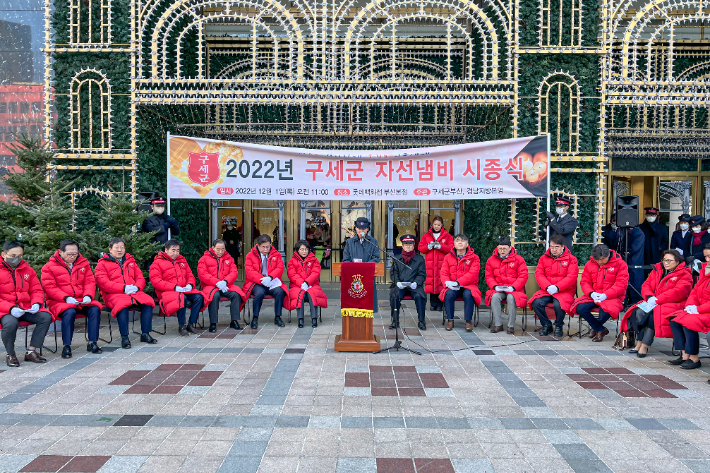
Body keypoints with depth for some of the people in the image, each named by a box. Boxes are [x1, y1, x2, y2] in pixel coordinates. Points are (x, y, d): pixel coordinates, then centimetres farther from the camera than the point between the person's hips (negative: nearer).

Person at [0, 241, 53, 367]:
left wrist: (36, 303, -8)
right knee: (11, 323, -36)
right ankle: (10, 355, -9)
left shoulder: (28, 270, 13)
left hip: (26, 308, 5)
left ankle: (31, 352, -10)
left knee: (46, 317, -21)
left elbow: (37, 290, 14)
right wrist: (10, 308, -22)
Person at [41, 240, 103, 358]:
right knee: (69, 312, -36)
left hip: (81, 300, 4)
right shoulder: (50, 267, 0)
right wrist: (66, 298, -21)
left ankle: (92, 343, -17)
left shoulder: (83, 263, 12)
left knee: (95, 308, -25)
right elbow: (50, 287, -7)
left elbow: (90, 282, 8)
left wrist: (88, 296, -12)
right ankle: (66, 346, -26)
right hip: (58, 301, -4)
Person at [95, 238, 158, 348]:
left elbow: (140, 277, 19)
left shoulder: (130, 261, 24)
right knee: (123, 305, -38)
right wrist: (124, 288, -17)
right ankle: (124, 337, -30)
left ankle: (145, 334, -17)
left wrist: (136, 287, -6)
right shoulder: (102, 264, 8)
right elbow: (104, 283, -6)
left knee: (148, 301, -24)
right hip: (114, 294, -4)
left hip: (134, 291, 5)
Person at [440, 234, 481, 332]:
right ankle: (450, 320, -16)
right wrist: (447, 282, -18)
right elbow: (443, 273, 5)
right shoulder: (448, 257, 12)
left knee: (468, 294, -35)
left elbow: (473, 273, -9)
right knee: (448, 294, -31)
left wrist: (458, 282, -20)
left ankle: (468, 321, -19)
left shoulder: (474, 257, 4)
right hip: (452, 287, 2)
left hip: (468, 285, -2)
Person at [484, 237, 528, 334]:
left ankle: (511, 326, -22)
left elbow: (523, 276, -2)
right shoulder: (491, 260, 9)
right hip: (498, 289, 2)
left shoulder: (518, 259, 2)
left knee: (511, 297, -35)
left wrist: (513, 287, -15)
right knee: (495, 296, -31)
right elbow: (488, 276, 10)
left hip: (514, 289, -2)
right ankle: (498, 325, -22)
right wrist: (495, 286, -9)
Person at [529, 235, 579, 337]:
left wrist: (557, 287, -19)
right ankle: (546, 325, 0)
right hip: (546, 290, 3)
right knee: (536, 302, -25)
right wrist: (547, 286, -14)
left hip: (564, 290, -3)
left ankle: (559, 326, -2)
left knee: (558, 305, -34)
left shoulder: (571, 259, 4)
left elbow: (572, 276, -7)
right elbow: (539, 274, 5)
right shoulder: (544, 258, 13)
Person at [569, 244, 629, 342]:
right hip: (593, 296, 4)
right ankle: (601, 330, -3)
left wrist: (605, 295, -21)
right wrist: (591, 293, -12)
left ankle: (594, 327, 2)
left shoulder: (620, 264, -2)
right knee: (580, 308, -25)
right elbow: (585, 282, 10)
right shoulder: (590, 264, 9)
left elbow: (621, 285, -8)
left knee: (605, 312, -36)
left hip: (612, 297, -4)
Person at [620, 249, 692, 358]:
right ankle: (639, 343, -24)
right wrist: (649, 297, -10)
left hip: (673, 305, -5)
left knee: (653, 314, -34)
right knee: (639, 312, -25)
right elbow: (646, 285, 12)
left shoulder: (685, 275, 1)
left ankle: (644, 345, -31)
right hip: (653, 303, 5)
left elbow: (677, 292, -13)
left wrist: (656, 300, -19)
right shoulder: (657, 270, 19)